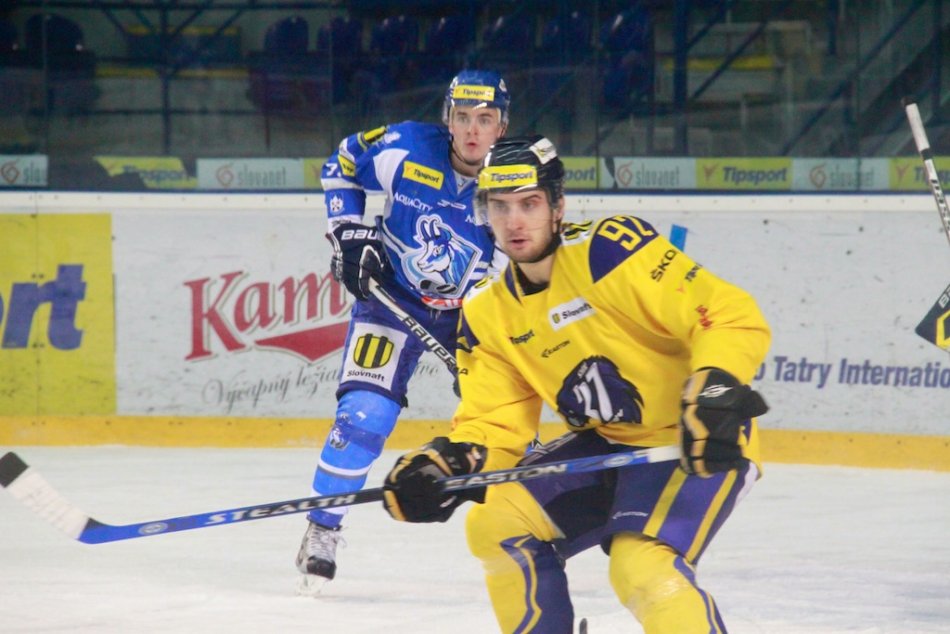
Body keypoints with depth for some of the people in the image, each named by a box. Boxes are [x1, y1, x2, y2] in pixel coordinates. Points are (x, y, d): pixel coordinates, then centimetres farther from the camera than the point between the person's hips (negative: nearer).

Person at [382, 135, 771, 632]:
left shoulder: (608, 250, -22)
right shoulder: (488, 315, 2)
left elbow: (733, 315, -25)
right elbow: (495, 420, 2)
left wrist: (714, 390, -41)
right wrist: (448, 463, -19)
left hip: (700, 443, -8)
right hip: (608, 444, 8)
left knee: (642, 567, -29)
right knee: (495, 524, -3)